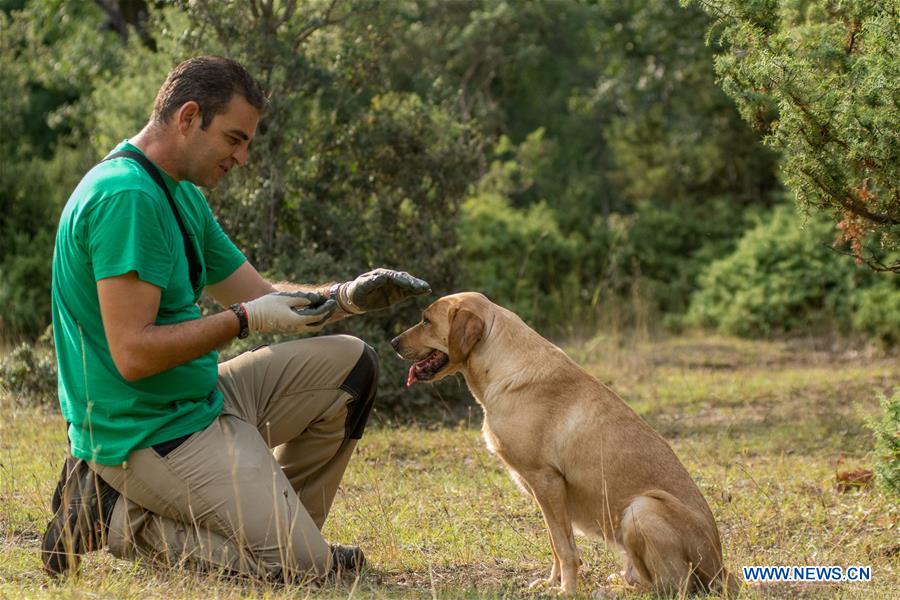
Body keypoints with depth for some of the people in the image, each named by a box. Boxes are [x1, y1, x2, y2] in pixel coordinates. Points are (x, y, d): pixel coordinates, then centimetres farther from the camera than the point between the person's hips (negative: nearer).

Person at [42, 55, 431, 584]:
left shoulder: (182, 195, 11)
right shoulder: (126, 198, -22)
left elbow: (258, 293, 15)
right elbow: (134, 355, -26)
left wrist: (346, 296, -1)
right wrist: (247, 320, -20)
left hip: (199, 398, 10)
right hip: (148, 434, -10)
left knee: (349, 364, 12)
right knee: (302, 566, -14)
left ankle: (269, 523, 12)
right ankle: (118, 519, -3)